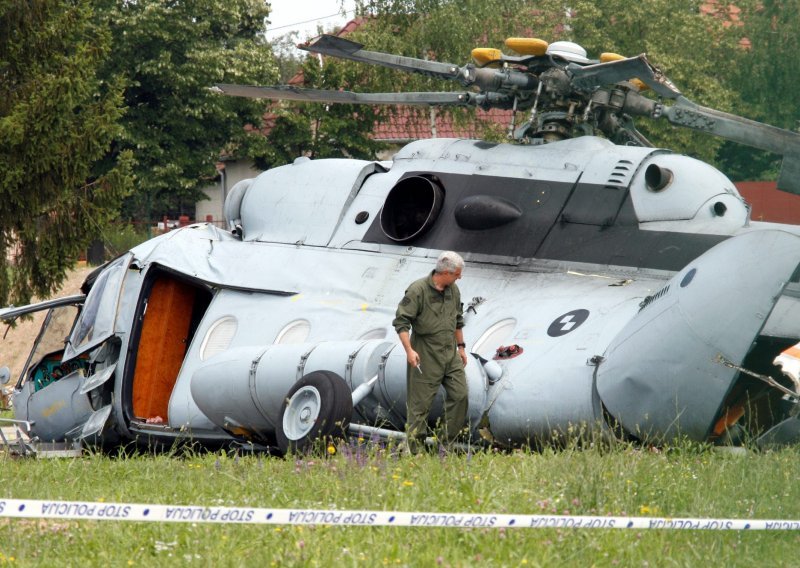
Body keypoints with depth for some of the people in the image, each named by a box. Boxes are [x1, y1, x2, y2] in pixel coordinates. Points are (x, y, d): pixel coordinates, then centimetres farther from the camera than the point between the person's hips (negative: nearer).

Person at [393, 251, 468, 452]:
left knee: (460, 395, 1)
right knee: (420, 401, -2)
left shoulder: (453, 290, 8)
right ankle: (415, 447, 4)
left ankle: (449, 442, 11)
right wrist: (409, 350, -25)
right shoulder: (418, 290, -14)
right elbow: (401, 321, -17)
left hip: (450, 353, 7)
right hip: (425, 356, -7)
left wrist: (461, 346, 22)